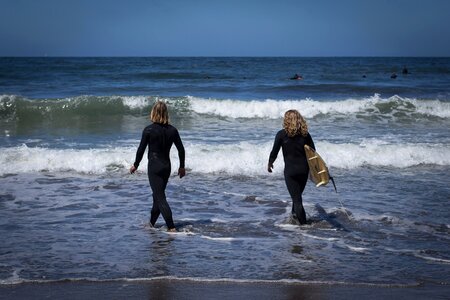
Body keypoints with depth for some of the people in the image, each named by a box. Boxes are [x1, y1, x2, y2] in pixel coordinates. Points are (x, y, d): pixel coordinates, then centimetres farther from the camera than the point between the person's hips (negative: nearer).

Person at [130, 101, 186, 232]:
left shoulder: (148, 130, -12)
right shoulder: (172, 130, 0)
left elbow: (141, 149, -8)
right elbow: (181, 149, 4)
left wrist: (135, 165, 6)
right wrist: (182, 167, 16)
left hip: (154, 166, -5)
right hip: (167, 166, 5)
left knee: (160, 198, -4)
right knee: (158, 195, 19)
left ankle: (171, 227, -11)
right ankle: (151, 222, 32)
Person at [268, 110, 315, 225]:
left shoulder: (282, 134, -9)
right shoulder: (305, 134, 0)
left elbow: (274, 151, -3)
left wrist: (270, 163, 15)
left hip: (290, 170, -4)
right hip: (304, 169, 4)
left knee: (297, 199, -2)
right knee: (297, 195, 24)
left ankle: (303, 224, -5)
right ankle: (294, 215, 41)